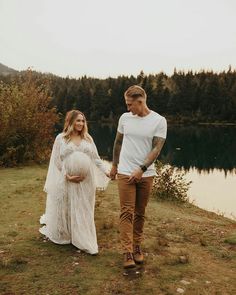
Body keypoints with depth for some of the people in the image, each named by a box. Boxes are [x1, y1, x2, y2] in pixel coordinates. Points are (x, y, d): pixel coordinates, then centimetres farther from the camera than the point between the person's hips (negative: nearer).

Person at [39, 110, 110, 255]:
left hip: (86, 182, 2)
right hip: (67, 182, -2)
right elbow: (56, 162, -1)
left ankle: (85, 241, 13)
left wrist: (106, 172, -3)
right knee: (65, 211, 7)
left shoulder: (88, 138, 10)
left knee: (84, 211, 6)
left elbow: (96, 159, 9)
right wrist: (67, 176, -12)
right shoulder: (61, 138, 1)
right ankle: (63, 236, 28)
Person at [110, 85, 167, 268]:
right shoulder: (125, 118, 3)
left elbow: (157, 148, -11)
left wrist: (141, 169, -20)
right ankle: (128, 253, -1)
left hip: (146, 174, -1)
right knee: (127, 212, -4)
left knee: (140, 213, 10)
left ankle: (137, 247, 24)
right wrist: (114, 165, 18)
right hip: (125, 172, 1)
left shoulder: (159, 121, -6)